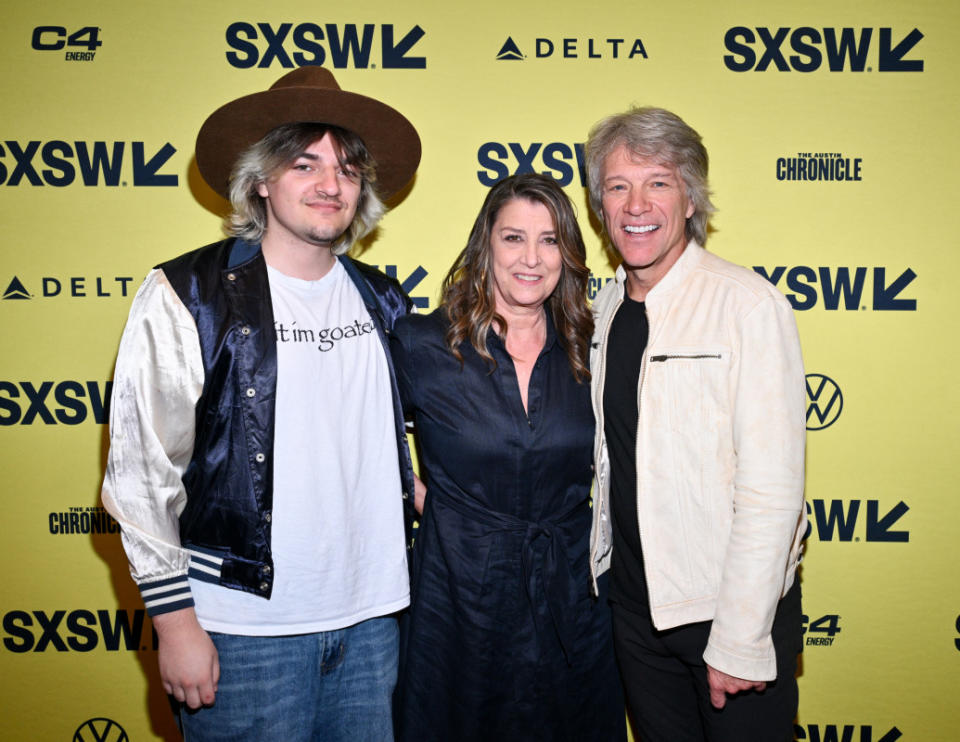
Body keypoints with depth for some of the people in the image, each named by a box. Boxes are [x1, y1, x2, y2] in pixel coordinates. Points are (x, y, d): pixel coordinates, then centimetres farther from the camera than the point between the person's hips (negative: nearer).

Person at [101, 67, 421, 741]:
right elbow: (141, 472, -8)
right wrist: (176, 622, -9)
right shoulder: (186, 296, -7)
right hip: (245, 633, -4)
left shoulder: (382, 301, 6)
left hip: (371, 621, 5)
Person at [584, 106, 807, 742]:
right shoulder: (604, 310, 4)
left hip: (734, 603, -5)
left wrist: (740, 640, -17)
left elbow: (771, 489, -18)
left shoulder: (749, 304, -15)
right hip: (633, 600, 5)